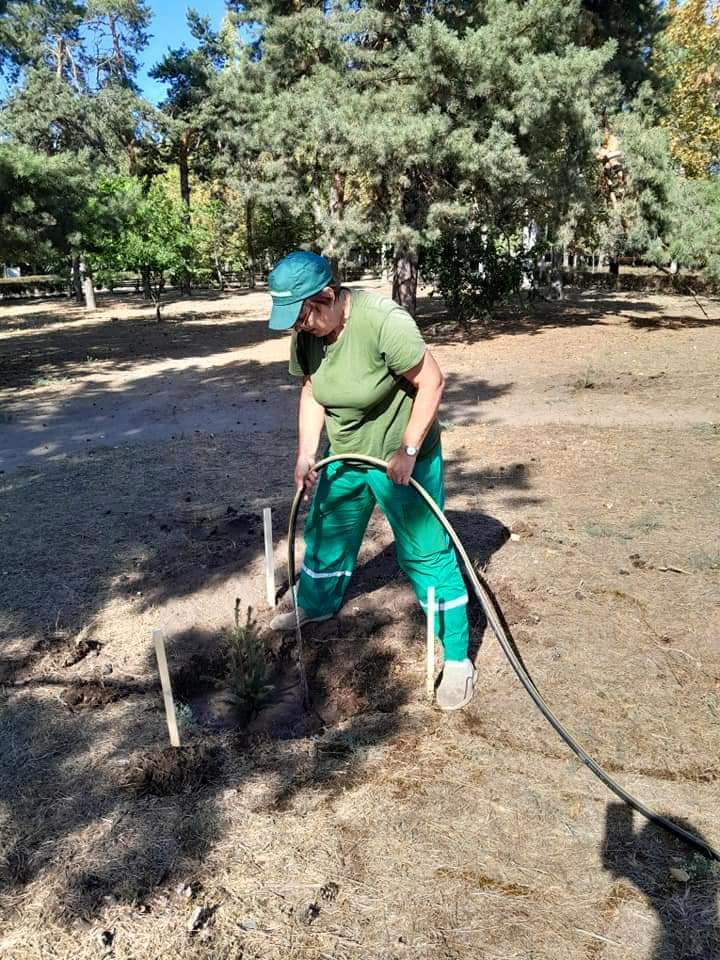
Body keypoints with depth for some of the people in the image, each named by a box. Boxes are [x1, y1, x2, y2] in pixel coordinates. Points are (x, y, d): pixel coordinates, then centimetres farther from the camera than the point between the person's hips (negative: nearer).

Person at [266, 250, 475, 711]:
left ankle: (457, 657, 12)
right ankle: (318, 604, 48)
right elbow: (312, 393, 2)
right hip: (344, 456, 7)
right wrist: (307, 454, -7)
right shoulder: (304, 332, -8)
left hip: (400, 457, -6)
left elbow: (432, 382, -23)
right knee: (326, 532, 20)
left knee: (426, 552, -1)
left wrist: (407, 451, -23)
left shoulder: (383, 320, -29)